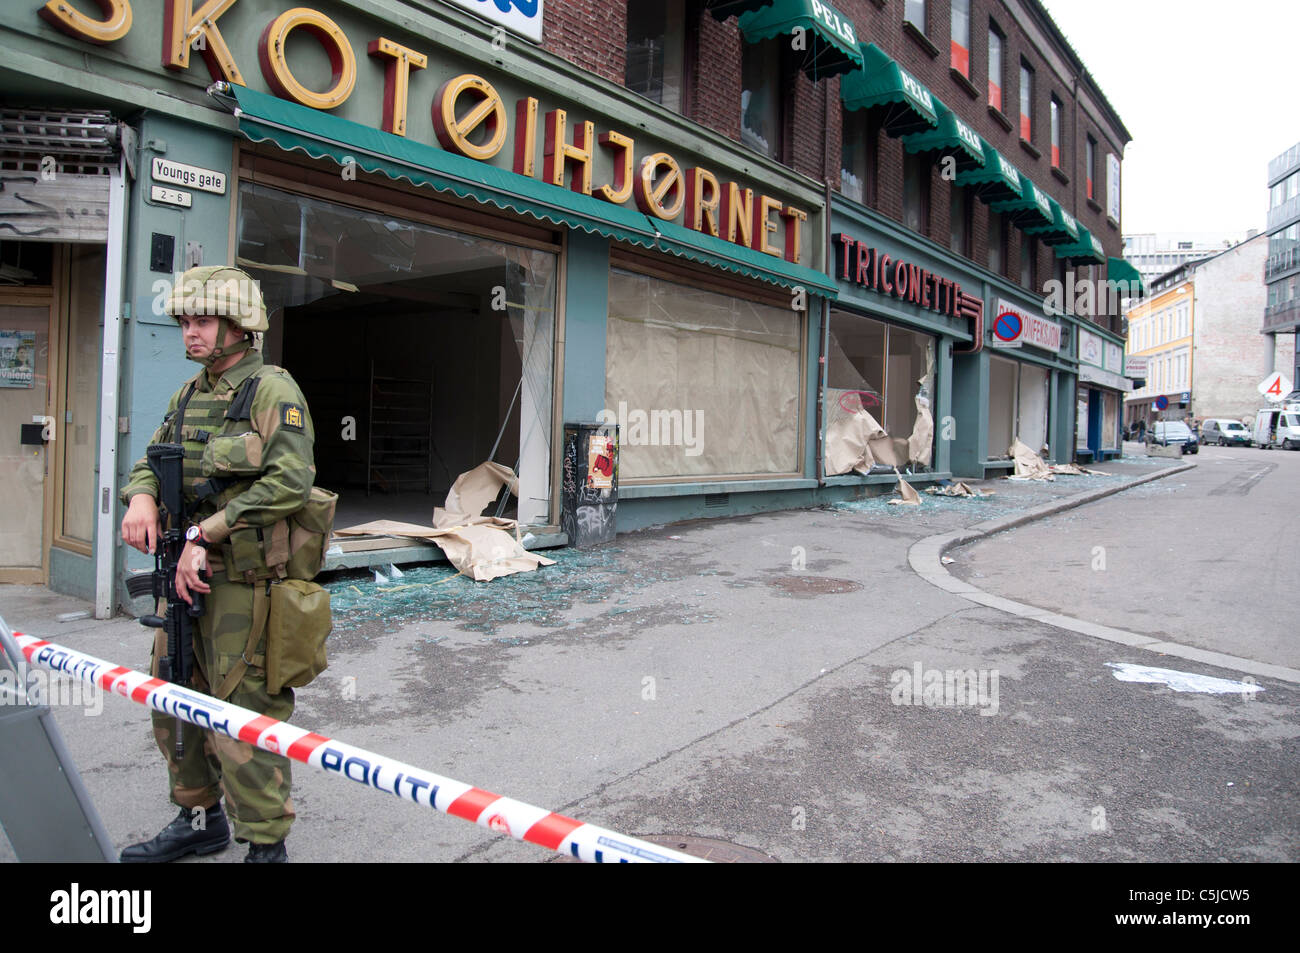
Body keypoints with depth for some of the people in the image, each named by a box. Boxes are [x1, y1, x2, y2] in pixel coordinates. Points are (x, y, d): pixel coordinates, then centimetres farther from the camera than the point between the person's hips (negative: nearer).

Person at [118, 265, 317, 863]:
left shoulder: (271, 391, -11)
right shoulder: (188, 396, 15)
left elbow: (289, 482, -22)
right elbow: (152, 460, 21)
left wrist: (205, 533, -22)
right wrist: (141, 496, -3)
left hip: (243, 579, -9)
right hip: (184, 571, 9)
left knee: (243, 715, -3)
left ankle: (265, 845, 11)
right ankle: (200, 820, 37)